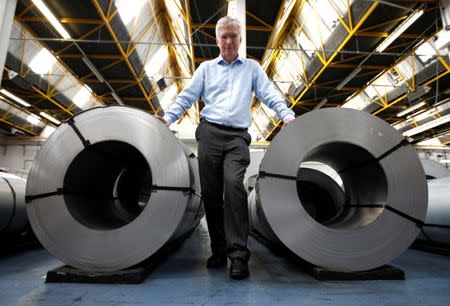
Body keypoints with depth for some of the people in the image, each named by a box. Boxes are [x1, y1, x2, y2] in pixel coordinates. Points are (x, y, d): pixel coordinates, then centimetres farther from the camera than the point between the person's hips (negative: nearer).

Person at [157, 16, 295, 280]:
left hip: (237, 136, -1)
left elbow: (270, 95, 8)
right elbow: (187, 97, 13)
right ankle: (219, 250, 15)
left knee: (234, 184, -23)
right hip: (209, 133, 2)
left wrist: (287, 115, -9)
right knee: (210, 192, 1)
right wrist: (168, 118, -2)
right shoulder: (206, 68, 20)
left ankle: (238, 253, -15)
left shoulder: (252, 68, 19)